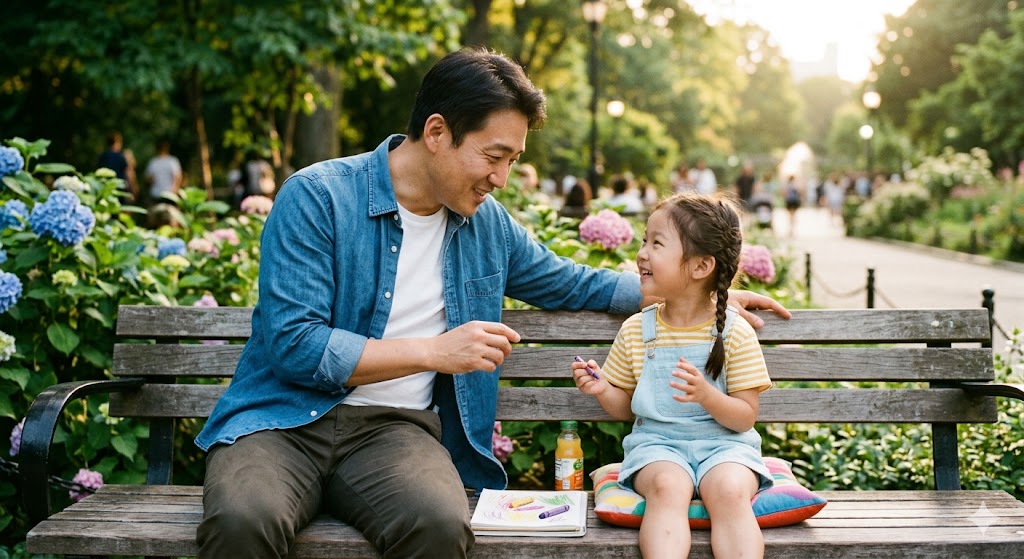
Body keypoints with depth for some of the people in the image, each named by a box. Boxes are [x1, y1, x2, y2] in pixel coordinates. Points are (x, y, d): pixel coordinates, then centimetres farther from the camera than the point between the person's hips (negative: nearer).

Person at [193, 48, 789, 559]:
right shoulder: (316, 197, -7)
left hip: (393, 428, 3)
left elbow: (573, 283, 26)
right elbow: (293, 344, -14)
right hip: (285, 418, -3)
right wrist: (435, 352, -15)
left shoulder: (487, 223, 11)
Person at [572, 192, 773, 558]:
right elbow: (625, 407, 16)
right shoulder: (635, 330, 8)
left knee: (729, 491, -32)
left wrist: (706, 395, -22)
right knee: (667, 486, -32)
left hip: (722, 442, -1)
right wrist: (603, 390, -7)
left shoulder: (735, 332, -1)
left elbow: (746, 417, -3)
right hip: (657, 442, 1)